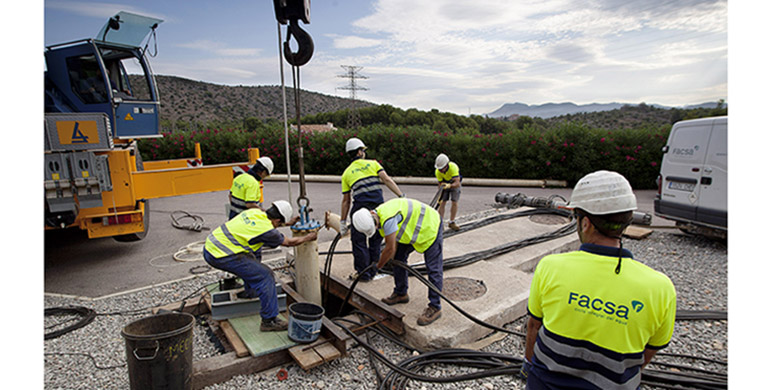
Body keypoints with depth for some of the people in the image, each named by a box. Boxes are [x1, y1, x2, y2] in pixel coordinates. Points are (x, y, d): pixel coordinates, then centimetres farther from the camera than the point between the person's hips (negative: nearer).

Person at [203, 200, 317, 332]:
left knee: (255, 250, 27)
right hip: (220, 257, -9)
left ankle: (250, 291, 39)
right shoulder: (266, 230, -15)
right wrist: (309, 237, 16)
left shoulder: (255, 211, 6)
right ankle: (269, 320, -1)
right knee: (265, 275, -6)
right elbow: (289, 242, 2)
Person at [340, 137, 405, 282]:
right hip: (379, 207, 2)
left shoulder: (347, 173, 13)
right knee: (375, 240, 16)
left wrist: (343, 222, 18)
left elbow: (346, 201, 12)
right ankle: (372, 271, 26)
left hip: (361, 208, -1)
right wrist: (402, 196, -4)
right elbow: (387, 180, -3)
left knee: (359, 242, 10)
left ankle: (363, 273, 16)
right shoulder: (373, 163, 12)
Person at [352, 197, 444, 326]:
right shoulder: (377, 218, -4)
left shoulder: (387, 218, -34)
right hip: (412, 230, 10)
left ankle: (435, 308, -3)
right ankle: (401, 293, 28)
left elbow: (390, 249, -25)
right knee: (398, 258, 13)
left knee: (434, 269, -9)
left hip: (430, 226, -10)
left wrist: (378, 266, -10)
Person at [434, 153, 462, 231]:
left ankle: (451, 223, 7)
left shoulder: (453, 167, -40)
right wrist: (440, 196, -26)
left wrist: (449, 185, -66)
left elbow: (457, 183, -48)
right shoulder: (438, 171, -28)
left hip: (454, 184, -2)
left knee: (454, 203, -8)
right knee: (442, 203, -10)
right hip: (445, 183, 2)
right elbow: (440, 184, -18)